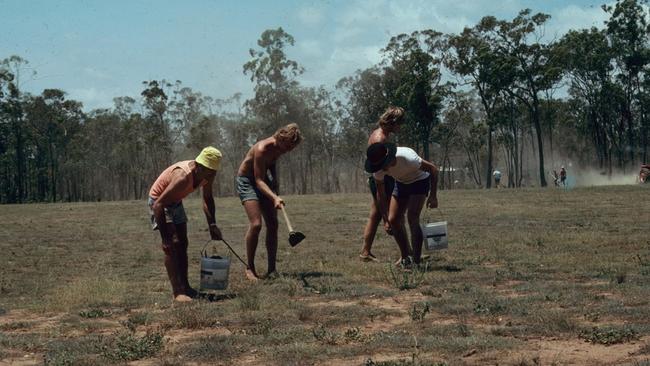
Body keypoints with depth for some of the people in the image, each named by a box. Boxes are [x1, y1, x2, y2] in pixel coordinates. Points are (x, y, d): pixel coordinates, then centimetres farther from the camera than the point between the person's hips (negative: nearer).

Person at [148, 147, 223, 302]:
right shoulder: (183, 177, -40)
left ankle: (185, 287, 16)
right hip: (158, 201, -8)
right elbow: (159, 205, -39)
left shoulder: (207, 175, -16)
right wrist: (165, 238, -38)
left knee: (182, 244, 9)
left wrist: (212, 225, -6)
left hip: (175, 202, 8)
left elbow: (207, 199, 5)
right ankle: (178, 291, -17)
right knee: (172, 245, -17)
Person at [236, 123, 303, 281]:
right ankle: (250, 269, -7)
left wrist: (275, 181, 2)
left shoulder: (280, 148, -7)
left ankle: (271, 269, 5)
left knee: (273, 224, -1)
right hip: (246, 180, -8)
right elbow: (259, 180, -31)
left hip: (262, 180, 8)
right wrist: (274, 197, -43)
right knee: (256, 224, -20)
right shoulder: (262, 149, -30)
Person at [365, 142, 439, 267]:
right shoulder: (378, 168, -22)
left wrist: (433, 196, -27)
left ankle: (416, 260, -13)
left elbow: (433, 169, -25)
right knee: (393, 220, -6)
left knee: (412, 218, -21)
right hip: (401, 183, 5)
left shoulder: (407, 157, -39)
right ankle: (405, 257, 12)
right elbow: (381, 195, -9)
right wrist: (385, 220, -12)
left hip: (419, 181, -5)